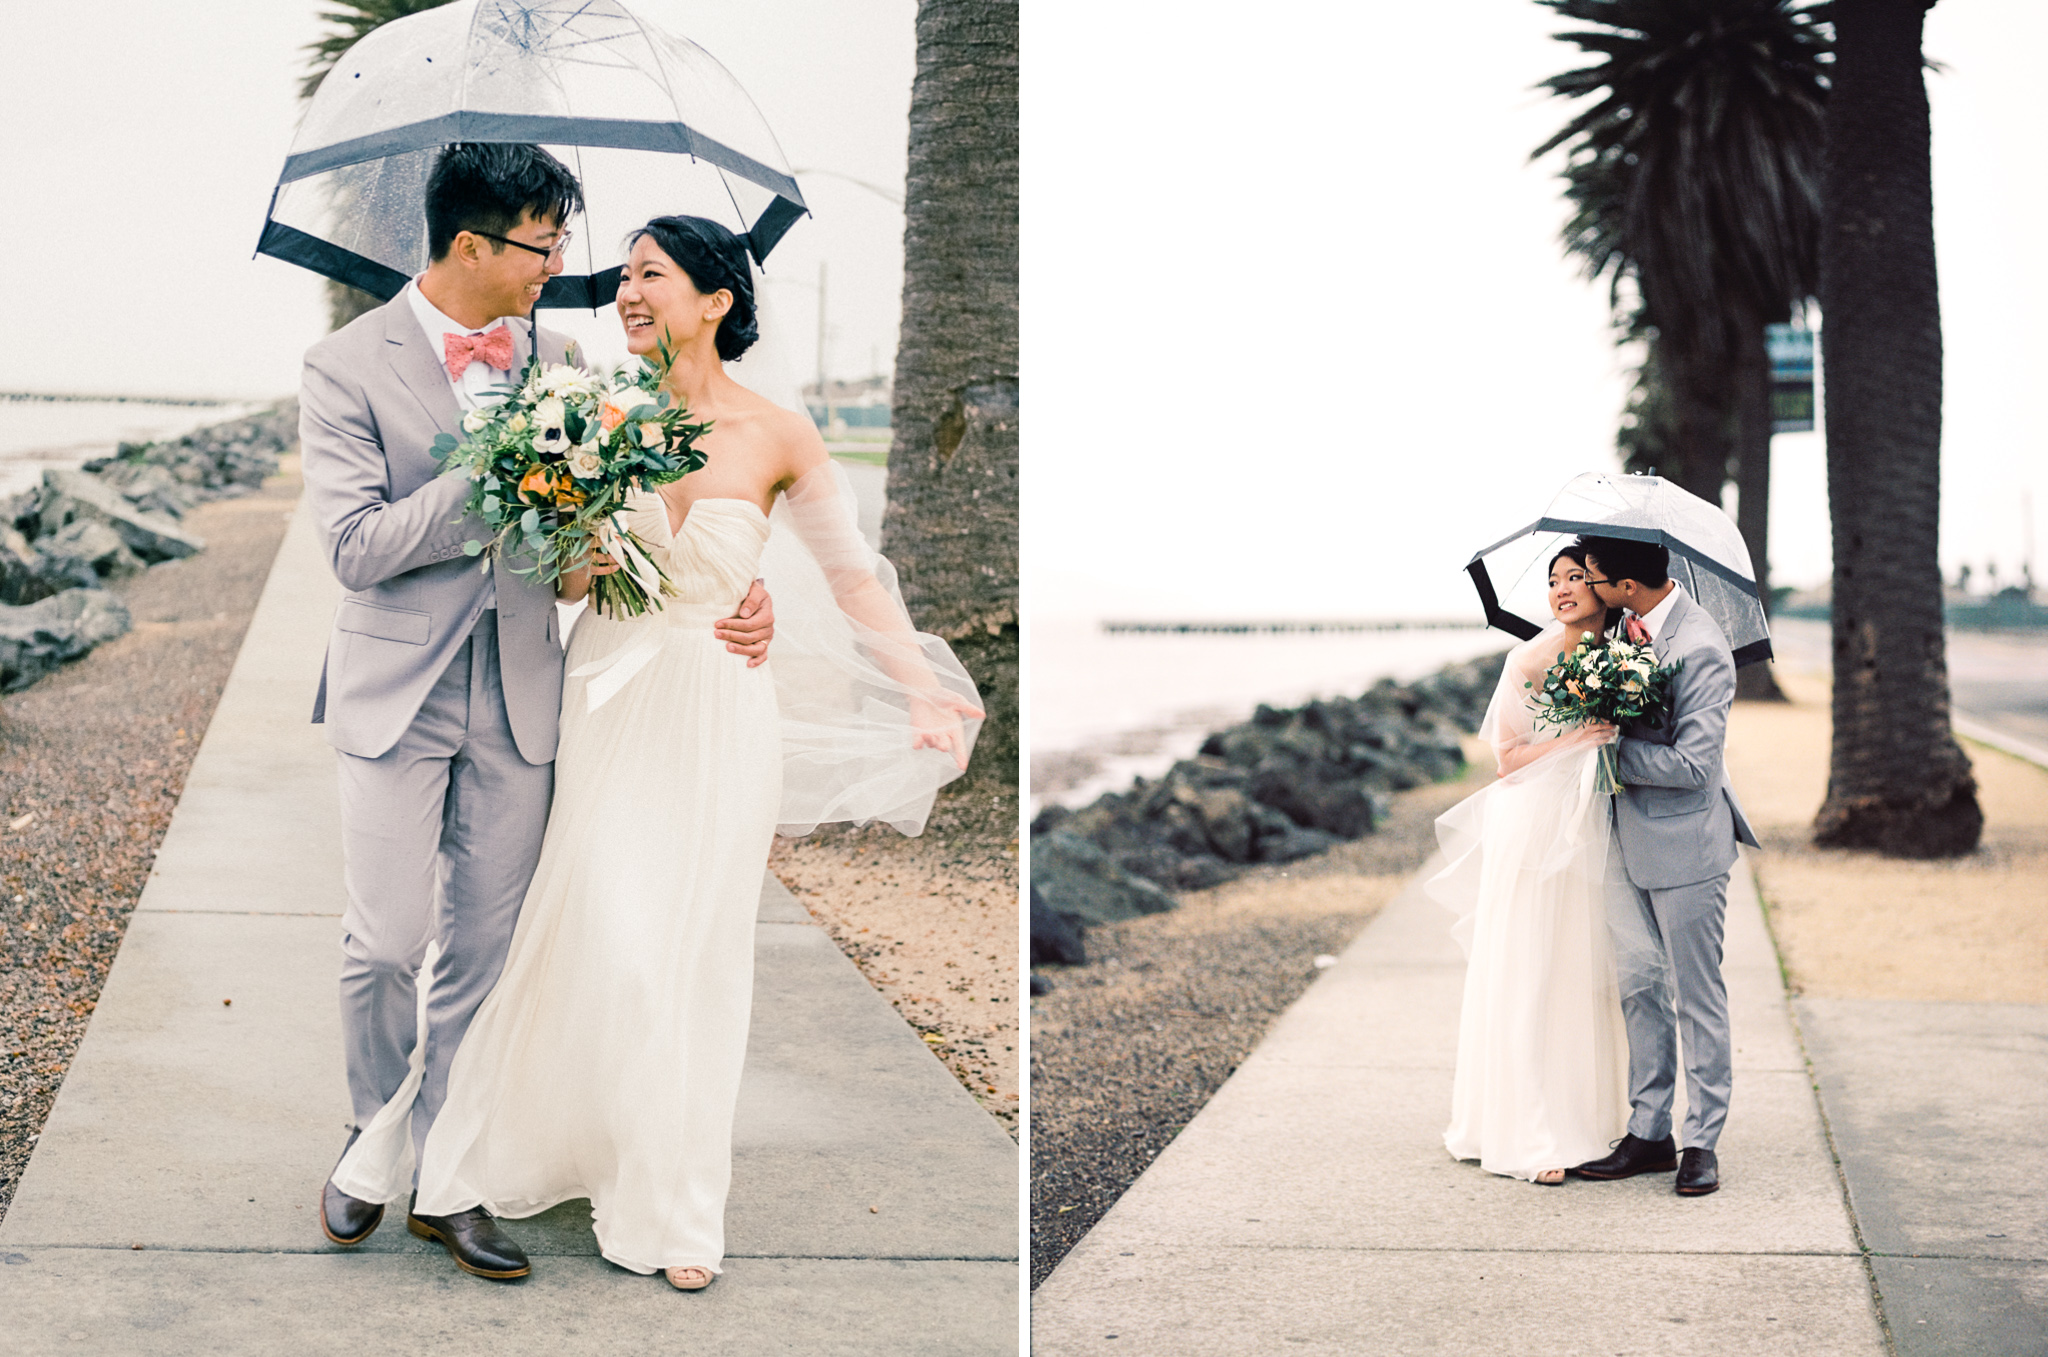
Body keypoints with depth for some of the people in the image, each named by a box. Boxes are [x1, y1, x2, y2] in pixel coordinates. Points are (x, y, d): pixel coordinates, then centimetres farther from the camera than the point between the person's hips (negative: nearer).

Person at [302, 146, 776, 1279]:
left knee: (479, 951, 8)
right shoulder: (349, 367, -8)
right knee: (386, 943, 0)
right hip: (399, 694, -4)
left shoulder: (553, 356, 6)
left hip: (520, 697, 4)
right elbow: (355, 546, -15)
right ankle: (380, 1131, 26)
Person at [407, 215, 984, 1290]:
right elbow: (560, 576, 7)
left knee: (694, 948, 6)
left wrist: (925, 691, -6)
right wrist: (584, 562, -16)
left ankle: (672, 1207, 20)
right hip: (612, 704, 1)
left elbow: (851, 574, 1)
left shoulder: (776, 435, -5)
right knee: (609, 939, -3)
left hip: (717, 708, -1)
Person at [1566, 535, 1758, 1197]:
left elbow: (1694, 764, -24)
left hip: (1685, 846, -8)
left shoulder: (1701, 649, -21)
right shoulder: (1628, 625, 4)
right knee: (1640, 992, 13)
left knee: (1697, 998, 3)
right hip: (1634, 842, 8)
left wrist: (1610, 749, -17)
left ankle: (1702, 1141, 13)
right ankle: (1648, 1132, 22)